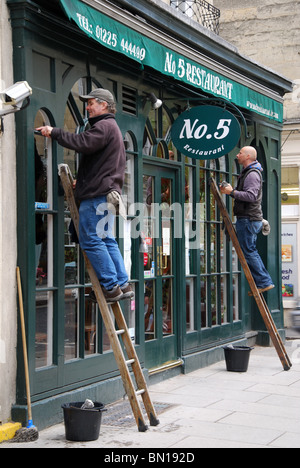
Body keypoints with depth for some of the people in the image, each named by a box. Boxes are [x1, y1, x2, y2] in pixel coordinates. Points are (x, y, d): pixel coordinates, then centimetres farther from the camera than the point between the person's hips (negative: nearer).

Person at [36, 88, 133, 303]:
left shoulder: (104, 126, -8)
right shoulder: (112, 128, 27)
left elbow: (83, 143, -24)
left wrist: (54, 132, -15)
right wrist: (82, 181, 20)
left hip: (97, 194, -11)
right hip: (108, 192, 11)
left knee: (91, 240, -8)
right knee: (106, 239, 12)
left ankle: (111, 287, -7)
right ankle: (123, 284, 11)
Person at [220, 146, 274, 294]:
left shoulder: (252, 174, -14)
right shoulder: (247, 172, 20)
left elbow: (251, 196, -25)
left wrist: (232, 192, -22)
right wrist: (230, 190, 13)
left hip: (248, 219, -11)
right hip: (249, 219, 11)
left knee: (248, 252, -7)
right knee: (251, 251, 13)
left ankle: (263, 283, -3)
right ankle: (266, 281, 15)